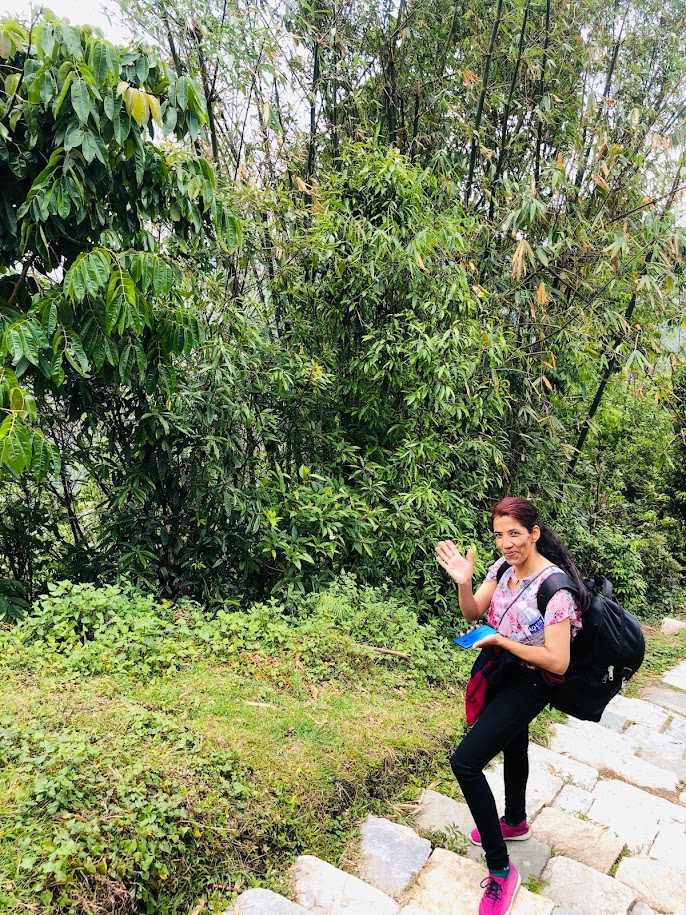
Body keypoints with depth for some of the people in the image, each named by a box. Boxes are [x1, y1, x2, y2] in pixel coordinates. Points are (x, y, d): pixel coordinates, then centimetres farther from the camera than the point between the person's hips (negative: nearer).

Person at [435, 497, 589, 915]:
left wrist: (501, 640, -25)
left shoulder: (555, 586, -29)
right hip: (502, 673, 8)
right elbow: (472, 613, -3)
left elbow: (558, 661, -29)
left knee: (465, 761, -15)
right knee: (513, 744, 28)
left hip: (529, 684, -8)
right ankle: (515, 822, 53)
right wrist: (463, 582, -23)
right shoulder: (504, 567, -8)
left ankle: (501, 871, -1)